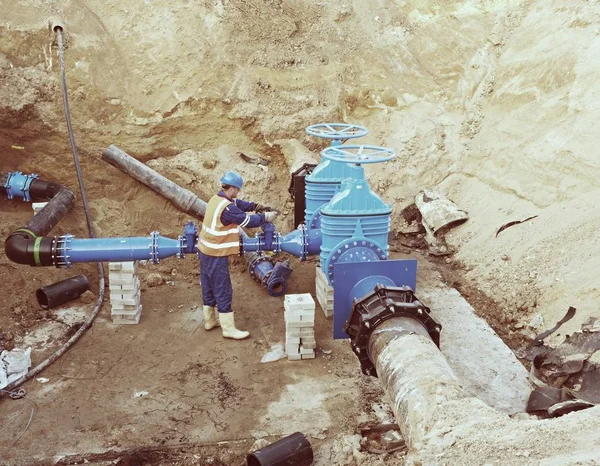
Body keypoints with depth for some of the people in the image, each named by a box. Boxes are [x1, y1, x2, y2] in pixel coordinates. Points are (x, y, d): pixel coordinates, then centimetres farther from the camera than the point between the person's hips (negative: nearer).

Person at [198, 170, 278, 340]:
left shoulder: (217, 198, 4)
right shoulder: (226, 208, -25)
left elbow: (237, 204, 17)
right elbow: (248, 221, -19)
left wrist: (256, 206, 6)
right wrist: (265, 217, -4)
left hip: (205, 250, 10)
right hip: (216, 255, -10)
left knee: (209, 287, 19)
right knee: (223, 291, -2)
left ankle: (210, 320, 32)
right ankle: (228, 328, 6)